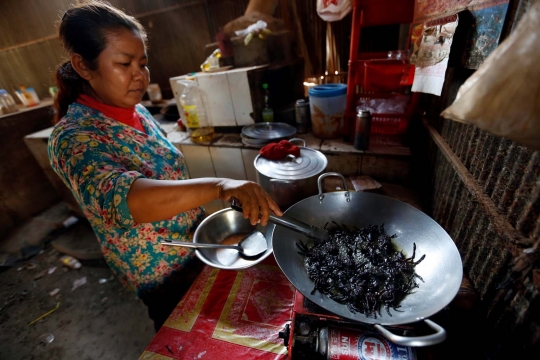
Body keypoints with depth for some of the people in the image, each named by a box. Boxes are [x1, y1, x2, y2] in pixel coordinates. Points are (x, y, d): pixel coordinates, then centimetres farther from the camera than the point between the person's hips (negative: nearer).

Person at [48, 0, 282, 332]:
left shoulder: (136, 111, -2)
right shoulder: (74, 137, -24)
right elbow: (120, 196, -45)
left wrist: (203, 218, 8)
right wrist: (219, 186, -59)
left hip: (194, 246, 7)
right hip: (163, 272, -6)